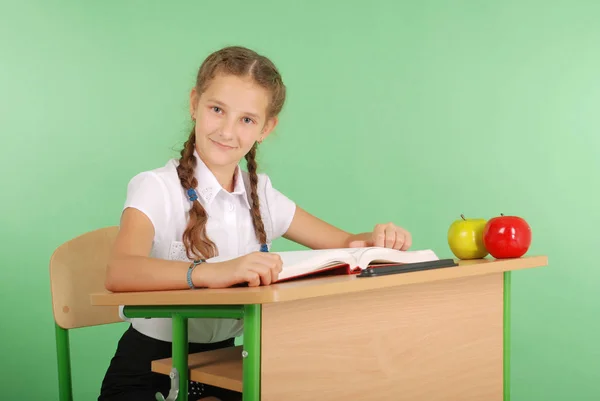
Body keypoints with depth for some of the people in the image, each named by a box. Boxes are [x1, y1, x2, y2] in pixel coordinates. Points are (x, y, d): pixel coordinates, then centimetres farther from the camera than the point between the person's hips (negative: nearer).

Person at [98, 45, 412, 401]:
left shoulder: (261, 196, 3)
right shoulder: (156, 189, -12)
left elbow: (343, 244, 8)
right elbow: (119, 274, -31)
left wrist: (377, 240, -15)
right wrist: (211, 272, -46)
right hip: (147, 370, -5)